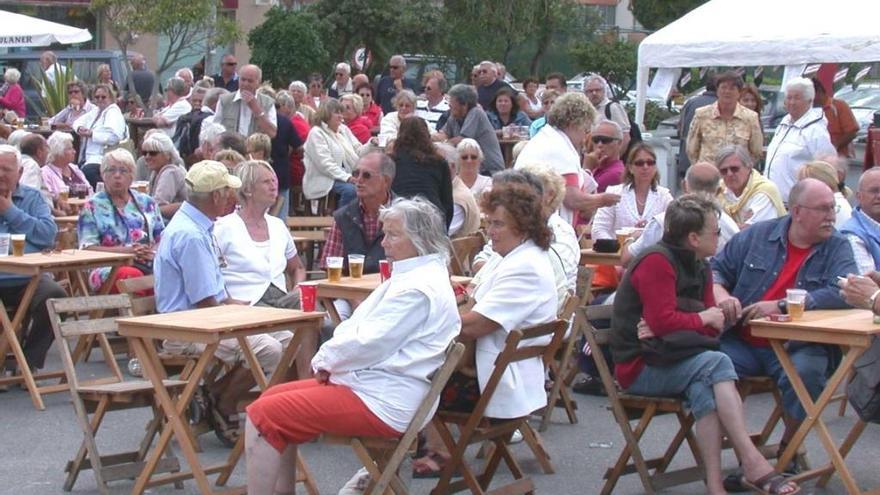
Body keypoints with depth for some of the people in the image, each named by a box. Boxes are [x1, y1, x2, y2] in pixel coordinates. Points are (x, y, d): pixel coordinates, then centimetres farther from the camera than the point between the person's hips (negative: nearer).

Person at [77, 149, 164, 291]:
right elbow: (88, 247, 2)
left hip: (149, 264, 3)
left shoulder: (146, 202, 23)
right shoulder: (93, 205, 13)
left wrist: (152, 251, -5)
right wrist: (124, 250, -11)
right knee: (132, 275, -39)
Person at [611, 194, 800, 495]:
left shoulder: (699, 267, 12)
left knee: (704, 389, -28)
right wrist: (703, 318, -5)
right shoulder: (656, 262, -15)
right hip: (639, 368, -7)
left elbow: (712, 327, 4)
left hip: (670, 359, 7)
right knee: (716, 364, -28)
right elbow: (663, 321, -22)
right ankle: (752, 463, -31)